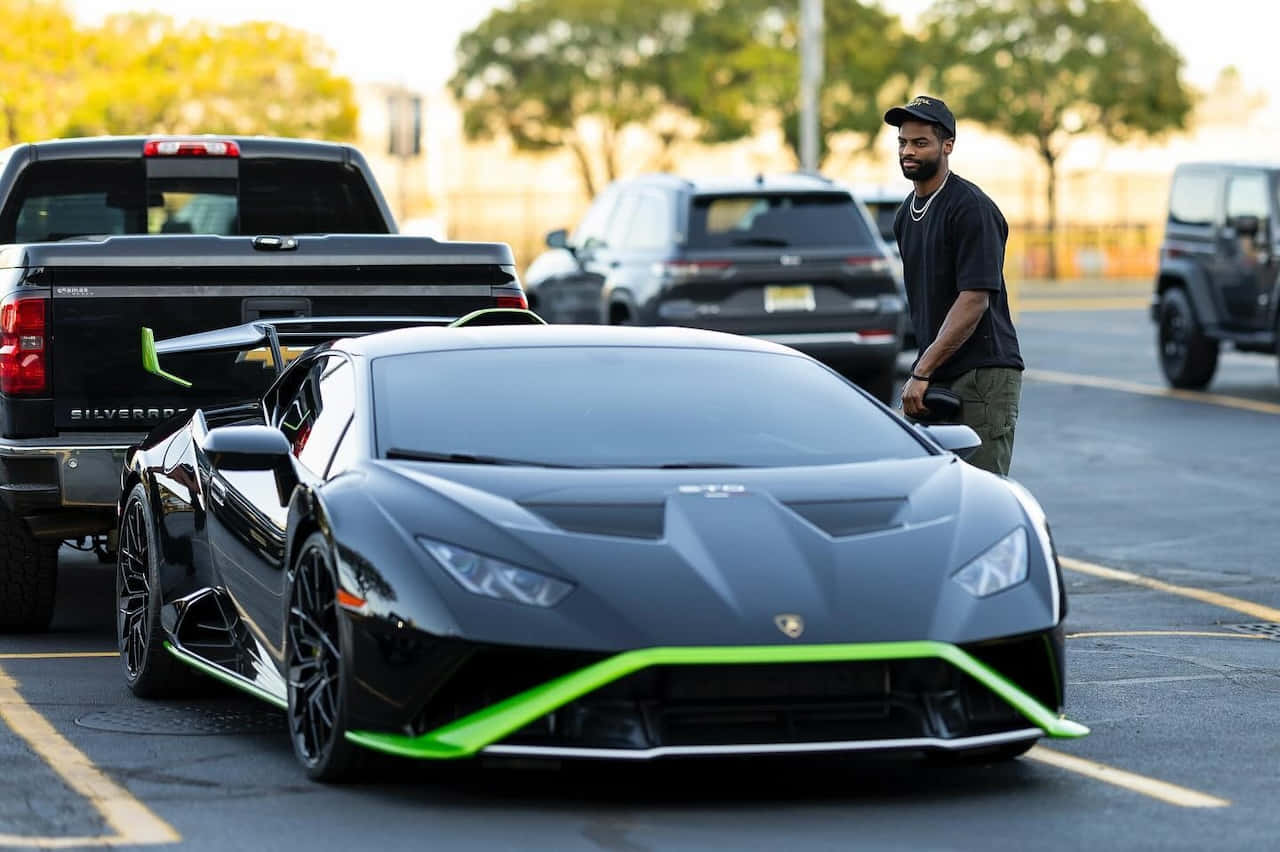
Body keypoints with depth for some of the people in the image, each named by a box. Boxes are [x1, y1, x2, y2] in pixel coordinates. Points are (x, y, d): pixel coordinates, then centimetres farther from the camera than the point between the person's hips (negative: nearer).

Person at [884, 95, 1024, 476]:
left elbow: (974, 299, -18)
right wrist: (919, 376, 13)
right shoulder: (907, 213, 16)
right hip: (935, 379, 8)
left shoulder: (971, 208, -11)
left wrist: (922, 372, -20)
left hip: (983, 375, -8)